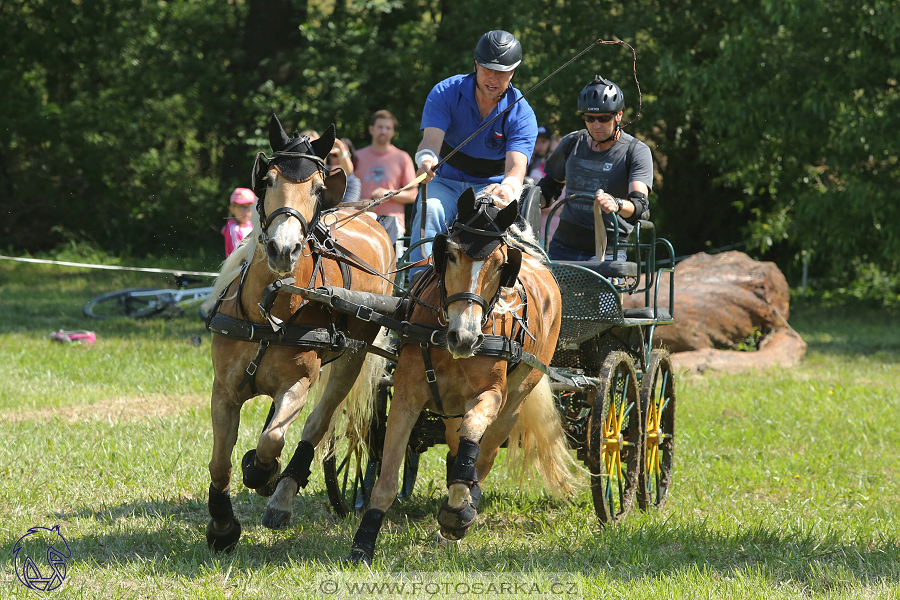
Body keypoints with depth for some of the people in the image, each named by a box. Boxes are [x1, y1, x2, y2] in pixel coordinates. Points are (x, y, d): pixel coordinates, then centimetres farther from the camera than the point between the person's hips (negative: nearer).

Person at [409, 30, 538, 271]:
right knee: (430, 210, -32)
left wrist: (508, 188, -52)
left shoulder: (522, 115, -12)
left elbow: (516, 167, -26)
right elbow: (431, 140, -25)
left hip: (490, 187, 0)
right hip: (444, 181, 0)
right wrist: (426, 160, -51)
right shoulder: (445, 93, -10)